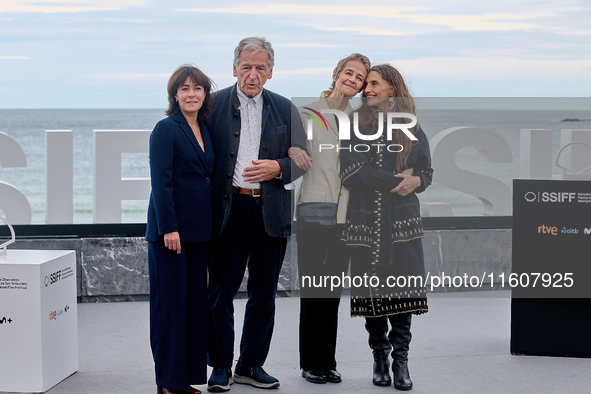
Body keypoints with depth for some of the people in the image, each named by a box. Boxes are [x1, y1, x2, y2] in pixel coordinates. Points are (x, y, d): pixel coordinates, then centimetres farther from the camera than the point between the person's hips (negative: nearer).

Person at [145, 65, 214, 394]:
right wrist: (169, 228, -19)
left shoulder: (205, 130, 14)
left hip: (199, 230, 7)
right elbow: (161, 182, -14)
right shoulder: (166, 129, -8)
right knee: (171, 301, -3)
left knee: (196, 301, 9)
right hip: (171, 228, -7)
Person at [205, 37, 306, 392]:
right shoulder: (214, 104, 2)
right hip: (229, 209, -2)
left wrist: (277, 167, -9)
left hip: (271, 211, 3)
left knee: (264, 293, 10)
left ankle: (252, 365, 22)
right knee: (221, 291, 2)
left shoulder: (285, 109, 9)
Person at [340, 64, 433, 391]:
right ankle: (379, 358, 13)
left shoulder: (411, 130, 10)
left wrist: (416, 182, -8)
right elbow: (351, 170, -6)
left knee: (402, 288, -8)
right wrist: (397, 180, -9)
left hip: (401, 219, 0)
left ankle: (400, 360, -1)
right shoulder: (356, 126, 7)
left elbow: (426, 171, 16)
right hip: (365, 219, 0)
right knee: (371, 289, 1)